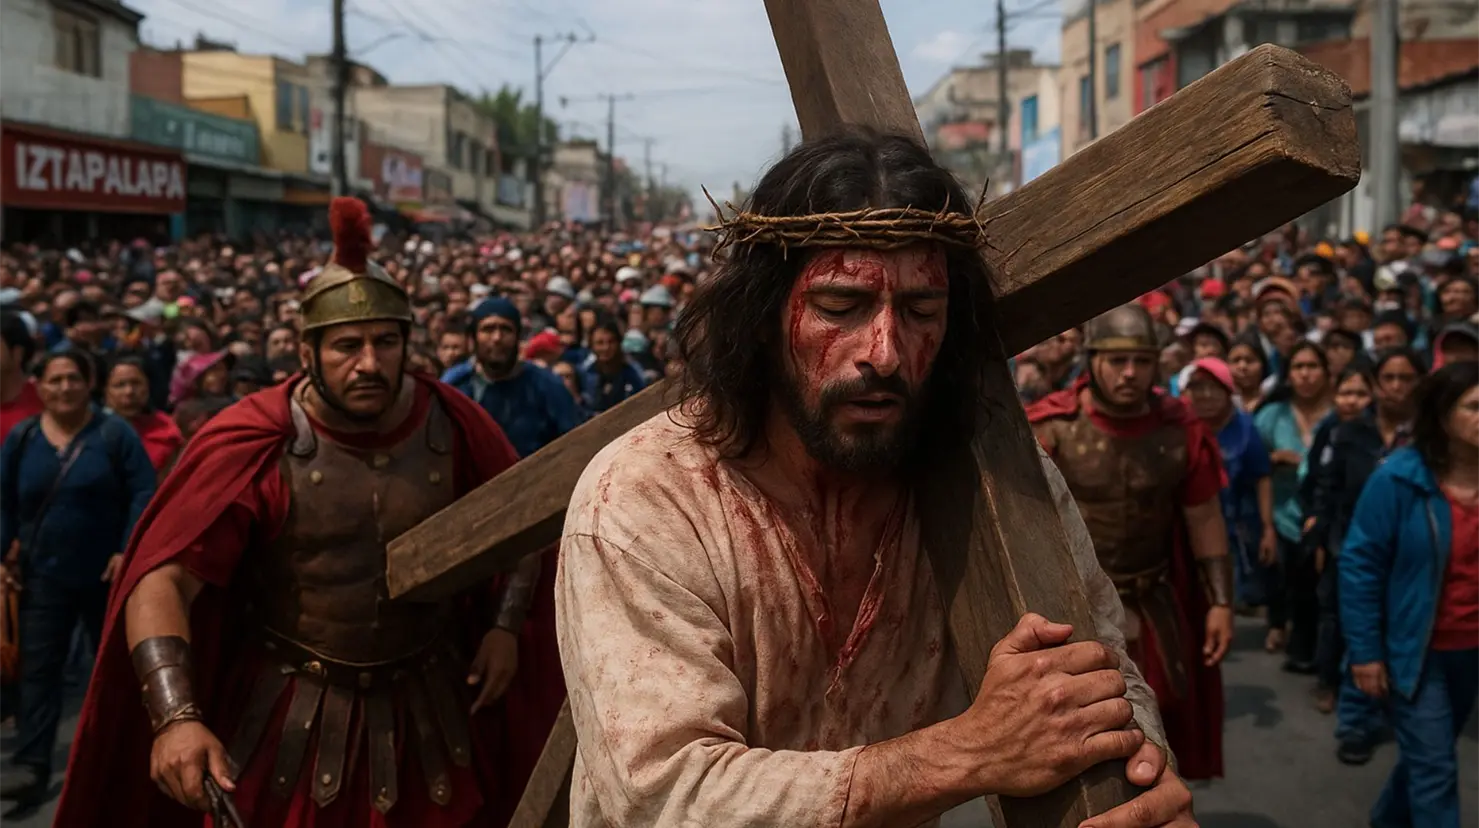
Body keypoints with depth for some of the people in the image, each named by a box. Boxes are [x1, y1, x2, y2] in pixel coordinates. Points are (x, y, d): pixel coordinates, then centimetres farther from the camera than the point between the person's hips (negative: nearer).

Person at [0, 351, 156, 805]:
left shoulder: (115, 433, -6)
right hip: (43, 575, 2)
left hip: (105, 573, -2)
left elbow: (143, 493, -10)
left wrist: (128, 550, -18)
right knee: (37, 670, -2)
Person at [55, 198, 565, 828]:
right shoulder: (253, 443, -17)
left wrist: (507, 624, -2)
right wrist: (176, 716, -35)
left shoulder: (453, 424, -8)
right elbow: (161, 580, -22)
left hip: (431, 711, 3)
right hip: (289, 721, -2)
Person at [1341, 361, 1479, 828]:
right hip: (1414, 648, -5)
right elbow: (1360, 564, -12)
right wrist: (1364, 649, -12)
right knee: (1434, 769, 0)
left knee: (1427, 755, 22)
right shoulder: (1399, 478, -17)